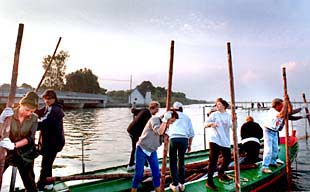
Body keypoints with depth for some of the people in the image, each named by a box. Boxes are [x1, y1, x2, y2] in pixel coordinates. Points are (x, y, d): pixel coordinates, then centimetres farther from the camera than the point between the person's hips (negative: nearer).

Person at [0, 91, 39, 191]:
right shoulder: (9, 114, -14)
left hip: (24, 154, 0)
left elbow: (30, 138, -16)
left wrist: (14, 145, -30)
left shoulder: (34, 118, -12)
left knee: (29, 183, 8)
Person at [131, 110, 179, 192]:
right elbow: (159, 131, -36)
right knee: (139, 173, 2)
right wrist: (165, 120, -31)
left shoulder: (165, 125, 1)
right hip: (142, 149, -6)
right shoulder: (155, 119, -19)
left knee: (156, 173, 3)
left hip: (152, 151, 6)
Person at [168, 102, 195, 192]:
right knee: (181, 161, 18)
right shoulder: (186, 117, 24)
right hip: (184, 139, 2)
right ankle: (182, 184, 21)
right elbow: (191, 133, 19)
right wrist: (190, 145, 25)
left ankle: (175, 185, 7)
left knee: (173, 162, 8)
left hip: (173, 138, -2)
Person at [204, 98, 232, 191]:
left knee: (227, 159, 13)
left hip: (225, 142, 4)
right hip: (215, 141, -4)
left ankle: (221, 173, 40)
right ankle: (209, 181, 3)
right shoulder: (214, 114, 2)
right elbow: (205, 124, -5)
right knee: (213, 161, -5)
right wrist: (211, 123, -26)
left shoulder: (228, 116, 8)